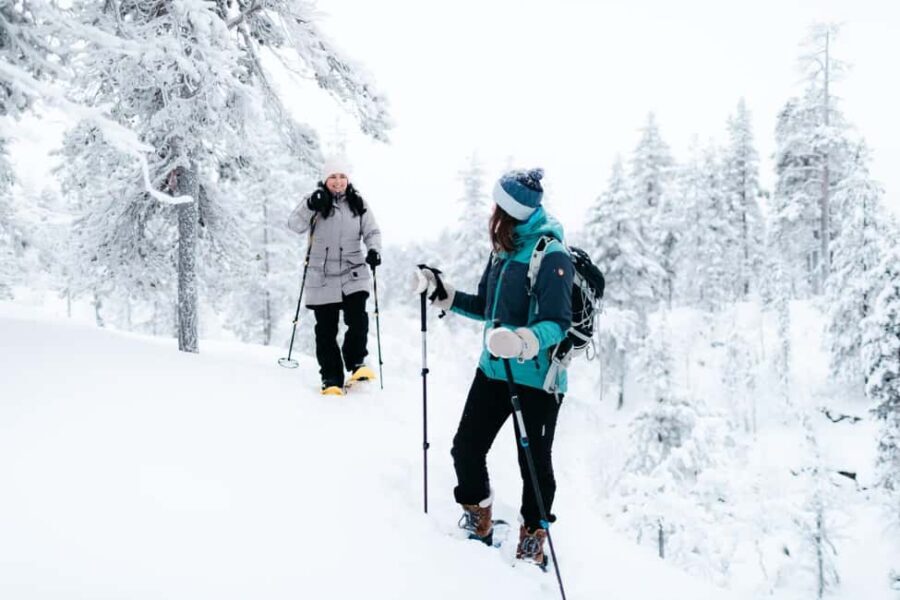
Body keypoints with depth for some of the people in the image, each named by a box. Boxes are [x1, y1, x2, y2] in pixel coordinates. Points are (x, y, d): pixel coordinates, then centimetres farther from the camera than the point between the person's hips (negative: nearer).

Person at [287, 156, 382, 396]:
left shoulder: (358, 204, 5)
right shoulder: (316, 202, 0)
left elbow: (372, 231, 7)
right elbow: (295, 225, -11)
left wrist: (374, 250, -13)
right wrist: (310, 206, -27)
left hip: (353, 274, 1)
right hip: (322, 277, -1)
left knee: (358, 320, -15)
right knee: (326, 330, 3)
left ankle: (356, 362, 7)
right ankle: (331, 378, 12)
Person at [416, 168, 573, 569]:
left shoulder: (551, 255, -17)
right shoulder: (504, 251, 7)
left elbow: (557, 323, -23)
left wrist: (522, 341, -41)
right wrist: (441, 293, 11)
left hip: (537, 378, -7)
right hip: (493, 369, 7)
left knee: (534, 464, 7)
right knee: (466, 448, 9)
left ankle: (533, 542, 27)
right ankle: (477, 523, 33)